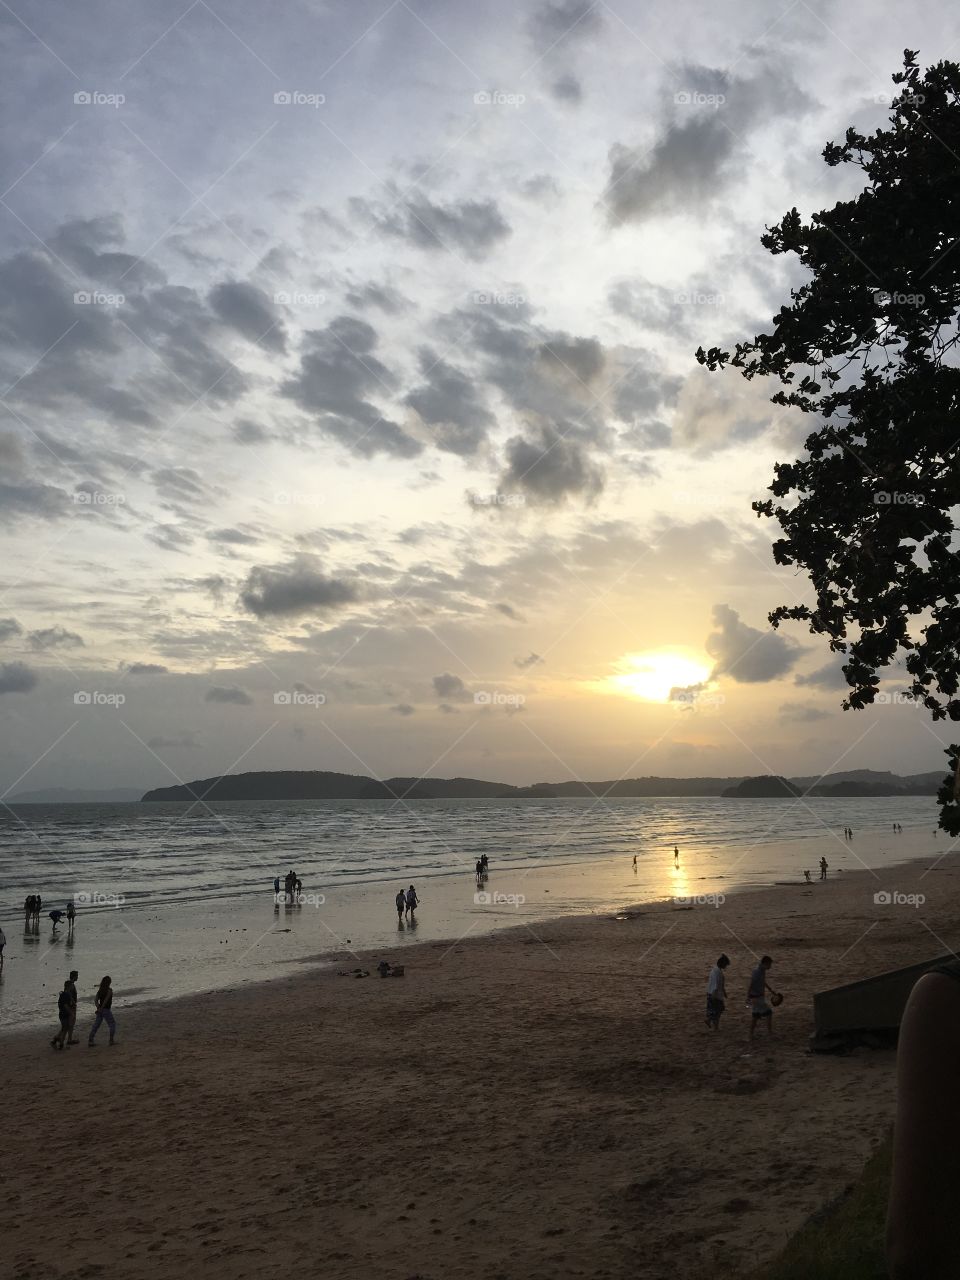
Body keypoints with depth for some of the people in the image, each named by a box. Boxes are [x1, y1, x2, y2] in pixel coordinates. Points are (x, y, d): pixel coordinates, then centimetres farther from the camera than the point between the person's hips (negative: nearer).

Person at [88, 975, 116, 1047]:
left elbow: (95, 1000, -2)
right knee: (112, 1024, 11)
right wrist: (102, 1008, -12)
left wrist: (98, 1008, -10)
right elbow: (106, 999, -19)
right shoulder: (109, 990, -11)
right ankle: (111, 1040, 11)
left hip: (100, 1011, 6)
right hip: (106, 1010, -6)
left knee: (95, 1026, 8)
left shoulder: (100, 990, 7)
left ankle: (90, 1042, 4)